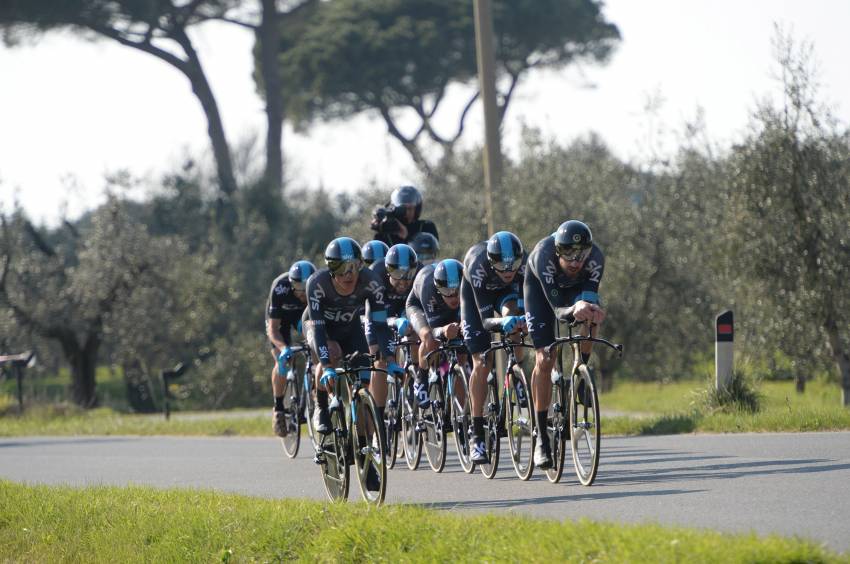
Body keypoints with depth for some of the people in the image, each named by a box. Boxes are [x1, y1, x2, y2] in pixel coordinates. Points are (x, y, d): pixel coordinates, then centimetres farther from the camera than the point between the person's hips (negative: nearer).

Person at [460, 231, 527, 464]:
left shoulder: (524, 261, -35)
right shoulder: (478, 266, -41)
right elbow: (486, 320, -41)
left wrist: (523, 319, -46)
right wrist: (501, 323, -61)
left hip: (506, 292, 2)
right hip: (476, 291, -2)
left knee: (511, 313, -34)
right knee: (482, 362, -11)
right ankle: (477, 435, -3)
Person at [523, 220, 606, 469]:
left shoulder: (595, 258, -36)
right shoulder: (544, 255, -42)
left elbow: (590, 297, -39)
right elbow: (558, 310, -46)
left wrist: (592, 309, -62)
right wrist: (574, 310, -67)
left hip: (576, 285, 3)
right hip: (540, 284, -3)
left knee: (591, 312, -30)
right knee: (544, 360, -12)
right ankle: (541, 437, -4)